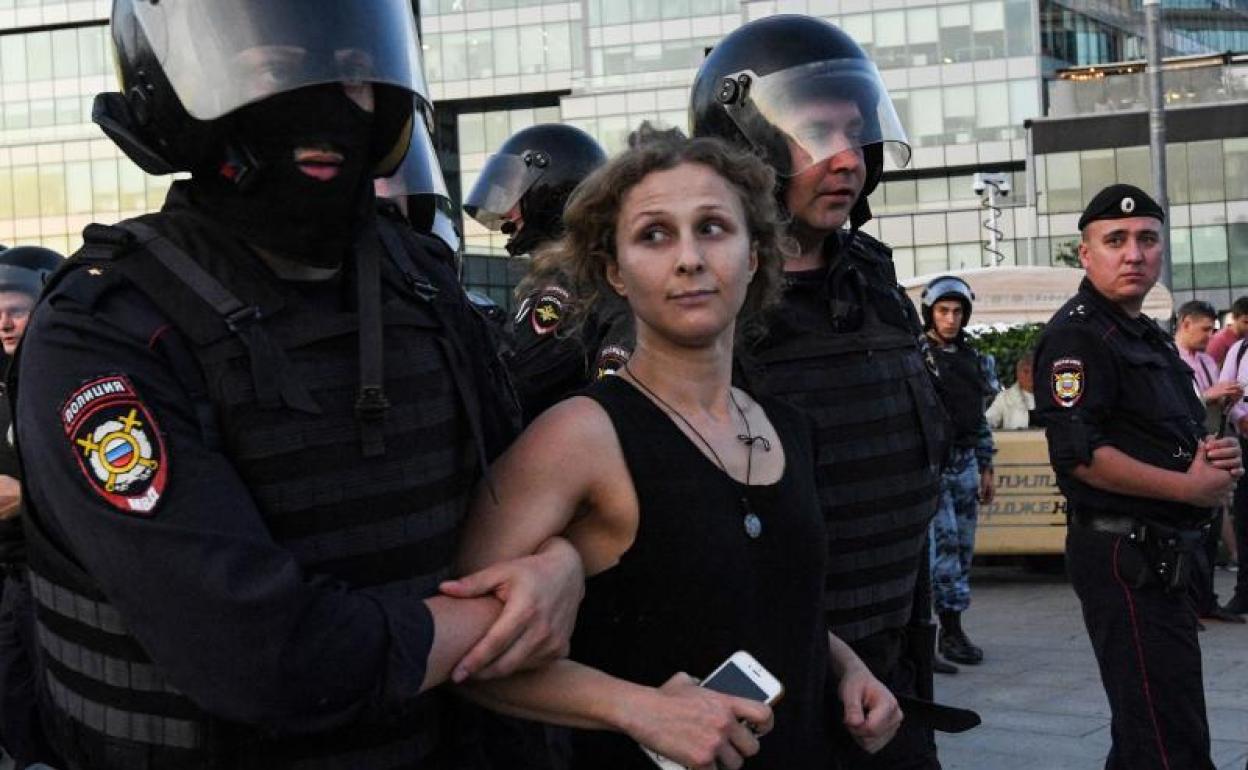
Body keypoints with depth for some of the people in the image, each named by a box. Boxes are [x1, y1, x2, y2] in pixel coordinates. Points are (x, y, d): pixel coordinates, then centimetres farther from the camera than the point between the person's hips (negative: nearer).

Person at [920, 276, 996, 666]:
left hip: (964, 462, 6)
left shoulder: (973, 359, 15)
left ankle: (951, 629, 14)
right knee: (943, 540, -11)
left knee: (963, 545, 7)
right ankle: (951, 629, -8)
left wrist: (986, 468, 18)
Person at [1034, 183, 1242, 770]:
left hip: (1161, 557, 10)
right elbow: (1079, 455, -23)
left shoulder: (1150, 337, 19)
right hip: (1123, 554, -10)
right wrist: (1192, 486, -16)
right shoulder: (1077, 336, -12)